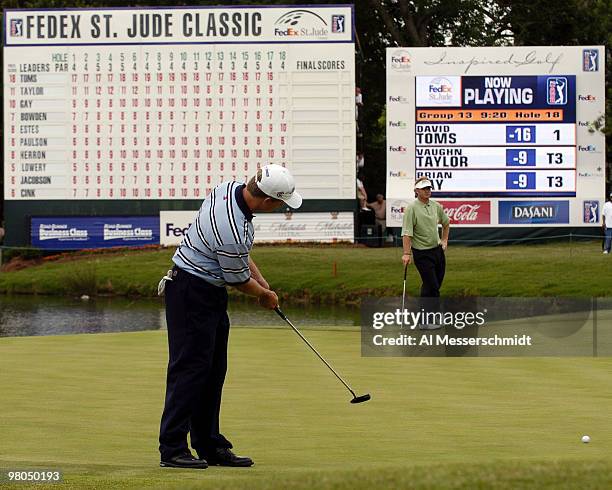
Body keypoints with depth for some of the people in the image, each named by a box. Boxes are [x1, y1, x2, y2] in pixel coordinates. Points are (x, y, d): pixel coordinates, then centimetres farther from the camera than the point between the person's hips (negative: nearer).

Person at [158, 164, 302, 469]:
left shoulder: (229, 189, -2)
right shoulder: (233, 232, -31)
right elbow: (238, 281, -11)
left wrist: (260, 280, 14)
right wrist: (265, 295, 9)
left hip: (211, 295, 10)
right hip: (194, 293, -10)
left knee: (214, 371, 10)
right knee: (190, 369, -9)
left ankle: (210, 446, 14)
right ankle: (172, 448, -8)